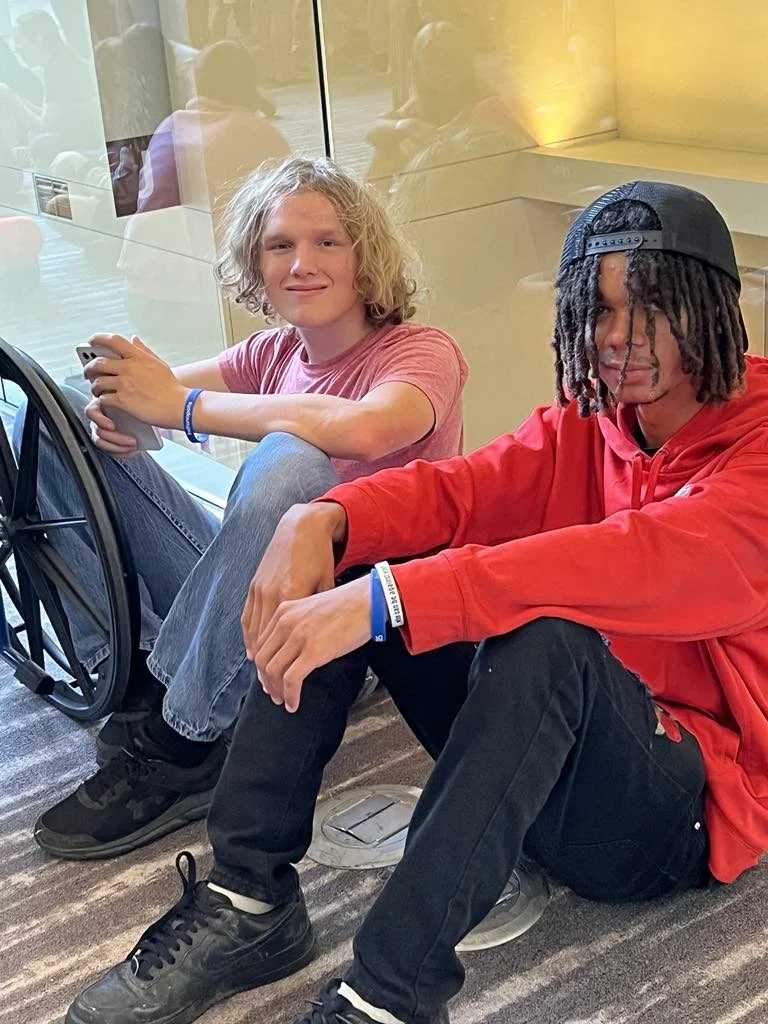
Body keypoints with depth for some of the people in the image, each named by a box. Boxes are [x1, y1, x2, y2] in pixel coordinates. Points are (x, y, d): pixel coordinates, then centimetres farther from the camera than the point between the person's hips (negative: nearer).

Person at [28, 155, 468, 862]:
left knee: (288, 458, -37)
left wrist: (182, 403, -25)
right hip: (232, 604, 6)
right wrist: (114, 400, -22)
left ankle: (178, 748, -26)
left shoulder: (422, 352, -7)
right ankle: (140, 681, -15)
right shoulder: (274, 354, 12)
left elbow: (363, 430, -30)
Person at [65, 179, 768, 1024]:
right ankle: (246, 902, -11)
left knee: (547, 635, -37)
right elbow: (459, 488, -8)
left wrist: (388, 598, -41)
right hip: (544, 753, 7)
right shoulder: (589, 420, 7)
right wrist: (320, 522, -29)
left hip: (688, 803, -6)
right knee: (333, 575, -7)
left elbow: (644, 564, -34)